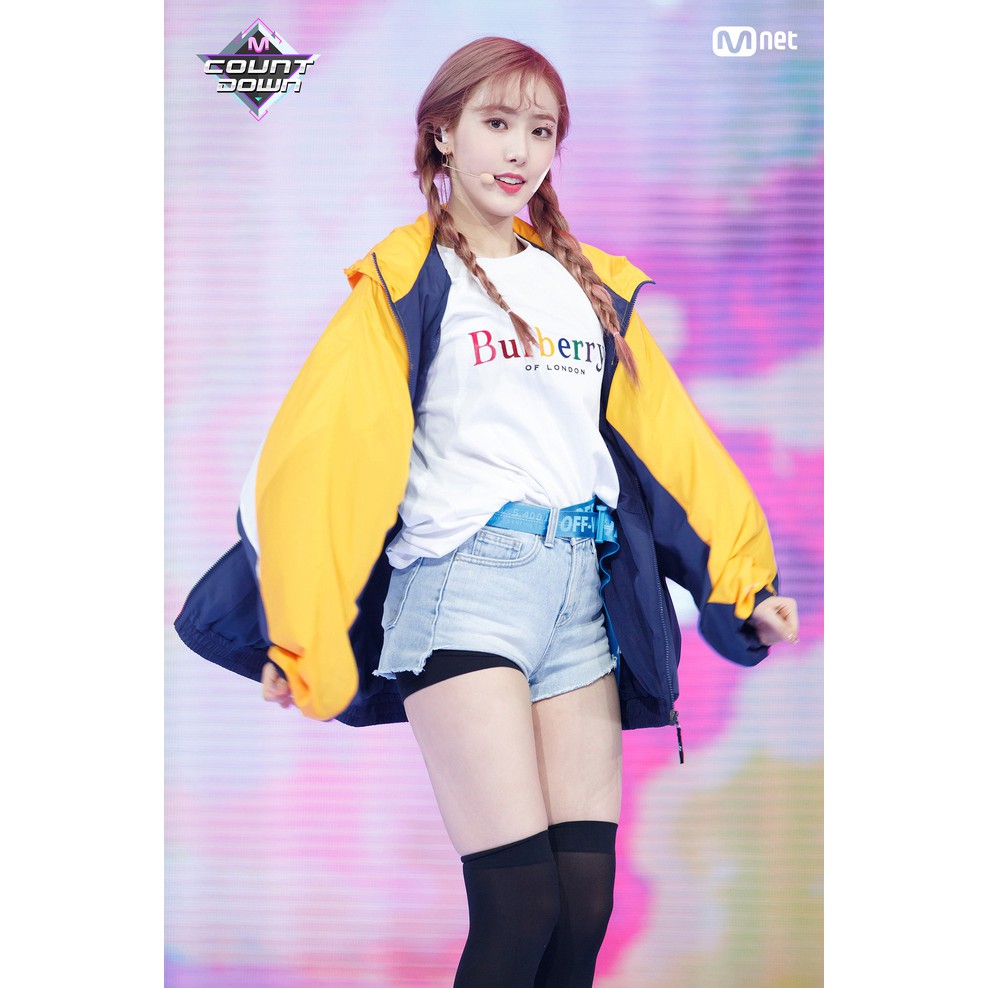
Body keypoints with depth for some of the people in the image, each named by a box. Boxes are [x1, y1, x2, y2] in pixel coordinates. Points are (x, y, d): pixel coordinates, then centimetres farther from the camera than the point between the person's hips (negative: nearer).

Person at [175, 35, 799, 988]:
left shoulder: (592, 285, 20)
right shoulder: (406, 282, 4)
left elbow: (668, 437, 20)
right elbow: (321, 449, -4)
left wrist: (744, 581, 15)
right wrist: (301, 639, -11)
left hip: (585, 588, 5)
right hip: (463, 584, -5)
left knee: (587, 902, -1)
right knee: (519, 907, -13)